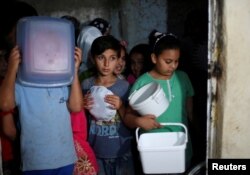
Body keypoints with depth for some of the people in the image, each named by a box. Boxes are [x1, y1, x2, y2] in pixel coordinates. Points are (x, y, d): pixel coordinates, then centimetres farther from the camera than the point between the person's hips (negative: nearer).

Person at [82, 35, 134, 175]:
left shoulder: (124, 86, -7)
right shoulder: (86, 85, -5)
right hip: (96, 152, 1)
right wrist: (84, 108, -14)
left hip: (122, 153, 0)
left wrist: (120, 107, -19)